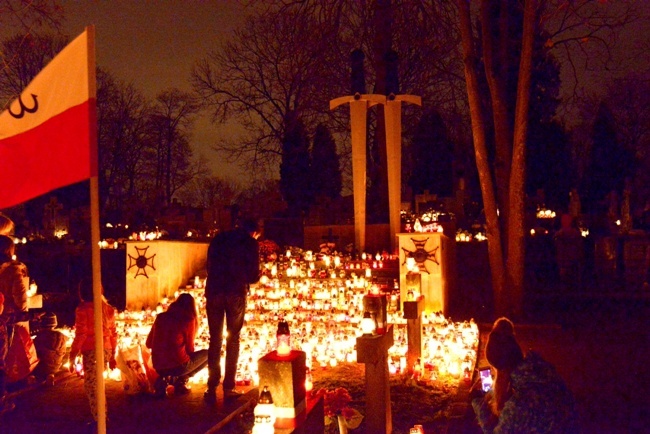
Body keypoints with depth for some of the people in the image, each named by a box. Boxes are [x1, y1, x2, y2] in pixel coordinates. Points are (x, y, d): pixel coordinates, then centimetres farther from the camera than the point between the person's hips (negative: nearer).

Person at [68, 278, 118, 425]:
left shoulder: (83, 309, -6)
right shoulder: (107, 308, 10)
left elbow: (80, 335, -11)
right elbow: (113, 333, 13)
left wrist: (72, 357, -6)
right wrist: (112, 355, 20)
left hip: (91, 352, -6)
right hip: (106, 351, 6)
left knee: (91, 386, 3)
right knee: (97, 385, 20)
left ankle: (99, 421, 4)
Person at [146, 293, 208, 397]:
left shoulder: (161, 317, 7)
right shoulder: (189, 319, -6)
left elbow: (149, 343, 14)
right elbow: (189, 349, 2)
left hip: (158, 366, 5)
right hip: (179, 366, -5)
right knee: (207, 354, 19)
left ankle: (162, 379, 9)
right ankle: (181, 381, 4)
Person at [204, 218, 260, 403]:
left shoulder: (218, 239, 14)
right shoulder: (251, 243, 3)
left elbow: (209, 267, 16)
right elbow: (253, 276, 0)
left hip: (214, 292, 3)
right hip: (236, 293, -2)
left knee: (215, 339, 8)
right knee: (233, 339, 8)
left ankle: (212, 388, 6)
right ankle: (228, 387, 7)